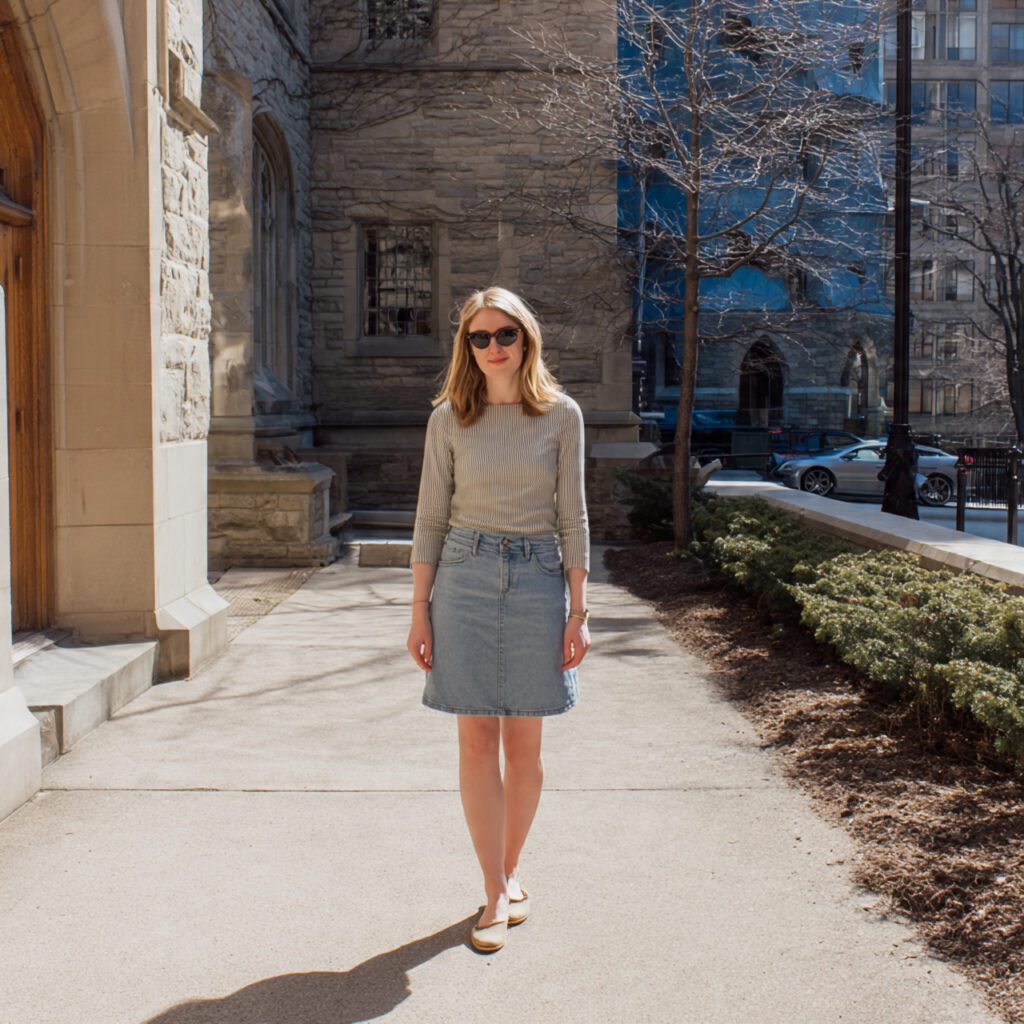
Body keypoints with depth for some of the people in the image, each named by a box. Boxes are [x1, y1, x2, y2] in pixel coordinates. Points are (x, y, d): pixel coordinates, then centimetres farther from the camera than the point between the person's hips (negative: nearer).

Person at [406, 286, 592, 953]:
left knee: (524, 741, 7)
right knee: (478, 739, 1)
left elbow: (573, 517, 2)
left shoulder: (561, 415, 1)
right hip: (465, 577, 0)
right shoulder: (450, 417, 3)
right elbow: (431, 517, 5)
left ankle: (510, 869, 27)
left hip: (538, 579, 0)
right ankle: (497, 894, 10)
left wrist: (578, 611, -1)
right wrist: (420, 612, 1)